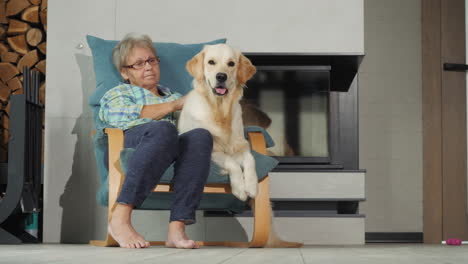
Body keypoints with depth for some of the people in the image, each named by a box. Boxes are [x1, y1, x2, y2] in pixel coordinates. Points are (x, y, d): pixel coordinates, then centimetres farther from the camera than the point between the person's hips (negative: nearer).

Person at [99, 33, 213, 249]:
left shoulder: (172, 95, 42)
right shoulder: (117, 93, 29)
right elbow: (125, 115, 5)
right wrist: (174, 105, 2)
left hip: (174, 149, 3)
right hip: (132, 140, -3)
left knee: (201, 136, -33)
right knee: (162, 129, -39)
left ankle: (177, 228, -44)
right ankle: (120, 218, -44)